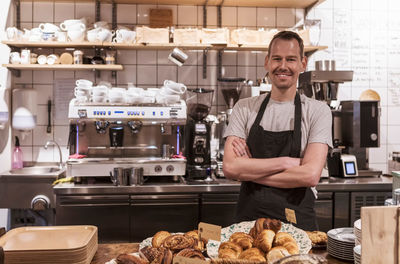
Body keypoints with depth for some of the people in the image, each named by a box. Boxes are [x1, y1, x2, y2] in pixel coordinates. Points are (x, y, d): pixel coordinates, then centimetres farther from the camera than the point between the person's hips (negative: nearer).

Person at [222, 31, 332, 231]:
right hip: (249, 218, 1)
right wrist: (287, 162, -10)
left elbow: (310, 175, -10)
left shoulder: (317, 111, 2)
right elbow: (230, 168, -6)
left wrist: (250, 170, -8)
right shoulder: (244, 108, 6)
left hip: (297, 222, 0)